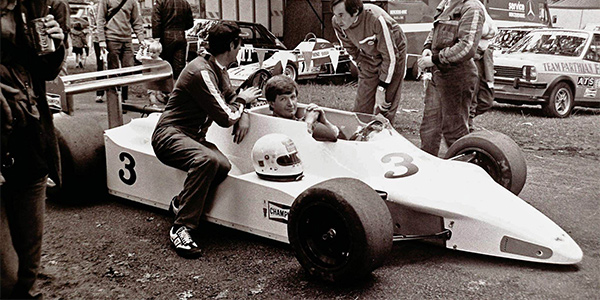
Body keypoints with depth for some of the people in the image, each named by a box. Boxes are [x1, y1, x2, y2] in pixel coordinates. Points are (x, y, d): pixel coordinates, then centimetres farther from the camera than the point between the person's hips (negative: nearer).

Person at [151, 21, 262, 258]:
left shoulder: (219, 70, 11)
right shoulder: (201, 71, -19)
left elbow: (231, 100, 22)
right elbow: (225, 118, -21)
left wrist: (243, 115, 0)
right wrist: (243, 100, -2)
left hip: (193, 137, 8)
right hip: (170, 135, -8)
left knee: (223, 165, -22)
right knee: (207, 159, -37)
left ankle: (181, 202, 2)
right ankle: (181, 228, -28)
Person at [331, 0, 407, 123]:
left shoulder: (376, 18, -37)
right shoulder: (337, 23, -21)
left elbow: (389, 56, -28)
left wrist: (381, 88, -24)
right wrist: (362, 66, 6)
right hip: (368, 58, 5)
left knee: (384, 107, -7)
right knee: (361, 108, 1)